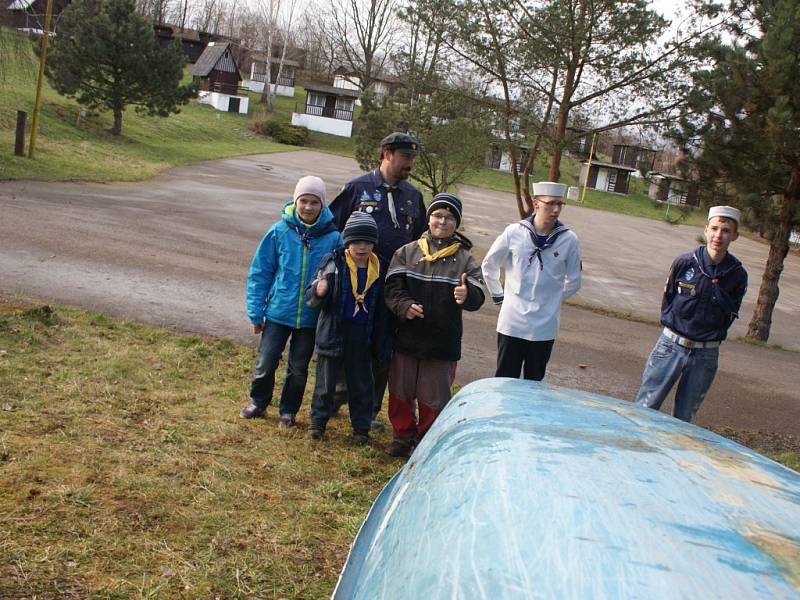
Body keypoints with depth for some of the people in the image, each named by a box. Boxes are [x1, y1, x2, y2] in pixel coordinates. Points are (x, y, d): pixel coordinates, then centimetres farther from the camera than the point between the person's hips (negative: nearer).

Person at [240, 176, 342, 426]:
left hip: (311, 318, 0)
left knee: (298, 368, 12)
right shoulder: (279, 232, -8)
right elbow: (259, 272, -1)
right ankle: (258, 403, 31)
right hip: (278, 312, 0)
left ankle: (288, 410, 31)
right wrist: (256, 312, -3)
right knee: (265, 363, 6)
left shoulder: (332, 238, -9)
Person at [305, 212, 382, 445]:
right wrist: (318, 292, -30)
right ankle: (318, 421, 25)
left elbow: (382, 304, 12)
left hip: (362, 335, 3)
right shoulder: (333, 262, -8)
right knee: (325, 382, 9)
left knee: (361, 384, 10)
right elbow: (310, 297, -7)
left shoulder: (378, 268, 2)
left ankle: (361, 427, 23)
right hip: (333, 331, -2)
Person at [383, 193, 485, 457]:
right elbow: (392, 286, -4)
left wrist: (467, 295, -31)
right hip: (406, 337, 1)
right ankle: (403, 435, 31)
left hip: (443, 341, -1)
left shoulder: (464, 259, 1)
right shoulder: (407, 252, 3)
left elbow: (477, 296, -8)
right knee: (401, 390, 12)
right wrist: (404, 305, -22)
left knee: (434, 396, 7)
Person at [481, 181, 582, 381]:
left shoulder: (568, 240, -5)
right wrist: (499, 296, 8)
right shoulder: (514, 232, -5)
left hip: (544, 328, 1)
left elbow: (573, 282, 9)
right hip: (512, 323, 0)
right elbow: (489, 265, 9)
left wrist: (552, 299, 8)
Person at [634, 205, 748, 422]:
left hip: (705, 354, 1)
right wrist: (674, 326, 7)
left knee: (684, 417, 10)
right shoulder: (684, 263, -6)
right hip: (671, 346, -1)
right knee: (645, 407, 0)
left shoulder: (737, 275, -3)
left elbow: (730, 315, 8)